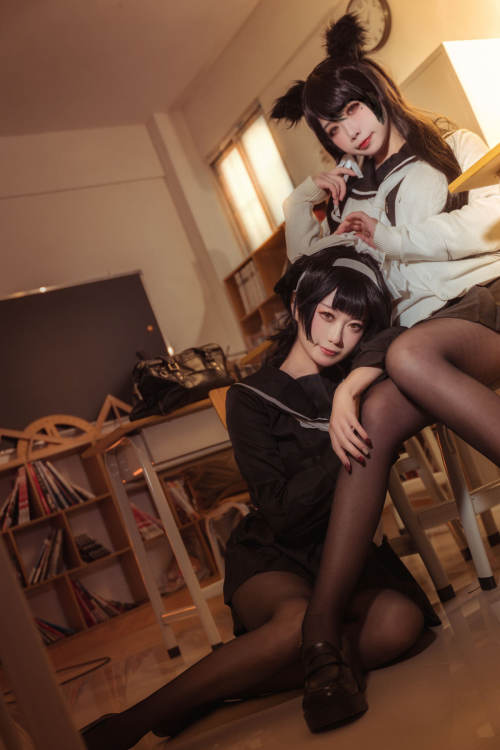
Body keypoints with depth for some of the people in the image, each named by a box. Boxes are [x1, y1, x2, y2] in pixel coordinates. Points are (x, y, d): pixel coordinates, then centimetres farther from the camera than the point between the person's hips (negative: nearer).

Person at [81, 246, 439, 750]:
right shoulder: (252, 399, -4)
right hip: (273, 557, -4)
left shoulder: (353, 387, 9)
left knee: (401, 619, -30)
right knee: (300, 620, -38)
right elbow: (282, 511, -13)